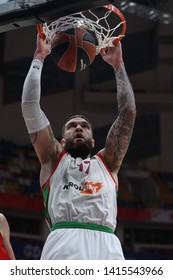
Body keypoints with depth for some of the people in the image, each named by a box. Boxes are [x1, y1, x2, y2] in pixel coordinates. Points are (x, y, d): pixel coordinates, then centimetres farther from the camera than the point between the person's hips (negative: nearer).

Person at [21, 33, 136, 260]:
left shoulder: (107, 162, 32)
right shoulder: (54, 159, 28)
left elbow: (128, 112, 28)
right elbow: (30, 105, 22)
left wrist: (118, 65, 33)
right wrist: (39, 57, 28)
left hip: (106, 247, 2)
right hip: (63, 245, -1)